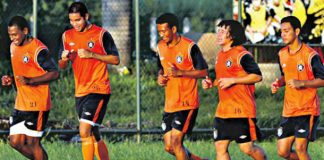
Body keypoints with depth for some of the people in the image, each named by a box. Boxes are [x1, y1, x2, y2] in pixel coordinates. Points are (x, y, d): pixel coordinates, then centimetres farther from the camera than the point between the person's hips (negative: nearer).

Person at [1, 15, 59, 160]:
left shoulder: (38, 50, -16)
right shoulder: (13, 46, 10)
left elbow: (54, 73, -17)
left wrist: (30, 80, -27)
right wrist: (11, 79, 4)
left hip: (37, 104, -8)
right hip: (21, 103, 8)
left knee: (32, 143, -5)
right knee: (15, 141, 5)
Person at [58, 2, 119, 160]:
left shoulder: (101, 34, -6)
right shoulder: (67, 36, 9)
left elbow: (115, 59, -6)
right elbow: (61, 66, 15)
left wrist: (91, 55, -17)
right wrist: (64, 59, -9)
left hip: (98, 90, -7)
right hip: (80, 92, 7)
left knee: (85, 131, -18)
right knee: (94, 136, 13)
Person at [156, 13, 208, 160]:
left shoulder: (190, 47, -13)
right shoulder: (161, 47, 7)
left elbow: (203, 72, -11)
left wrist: (180, 73, -22)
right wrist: (160, 76, 0)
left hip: (187, 103, -7)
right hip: (170, 104, 7)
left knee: (175, 142, -14)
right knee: (169, 147, 5)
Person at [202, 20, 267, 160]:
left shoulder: (242, 55, -11)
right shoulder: (220, 55, 16)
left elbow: (257, 76, -17)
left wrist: (232, 80, -20)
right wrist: (212, 83, 10)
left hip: (242, 109, -8)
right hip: (223, 110, 8)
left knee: (247, 148, -5)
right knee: (220, 147, 1)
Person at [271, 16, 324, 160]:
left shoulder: (310, 55, -13)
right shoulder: (282, 54, 8)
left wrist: (302, 83, -22)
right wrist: (278, 83, 3)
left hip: (307, 110, -7)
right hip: (289, 110, 7)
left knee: (300, 148, -17)